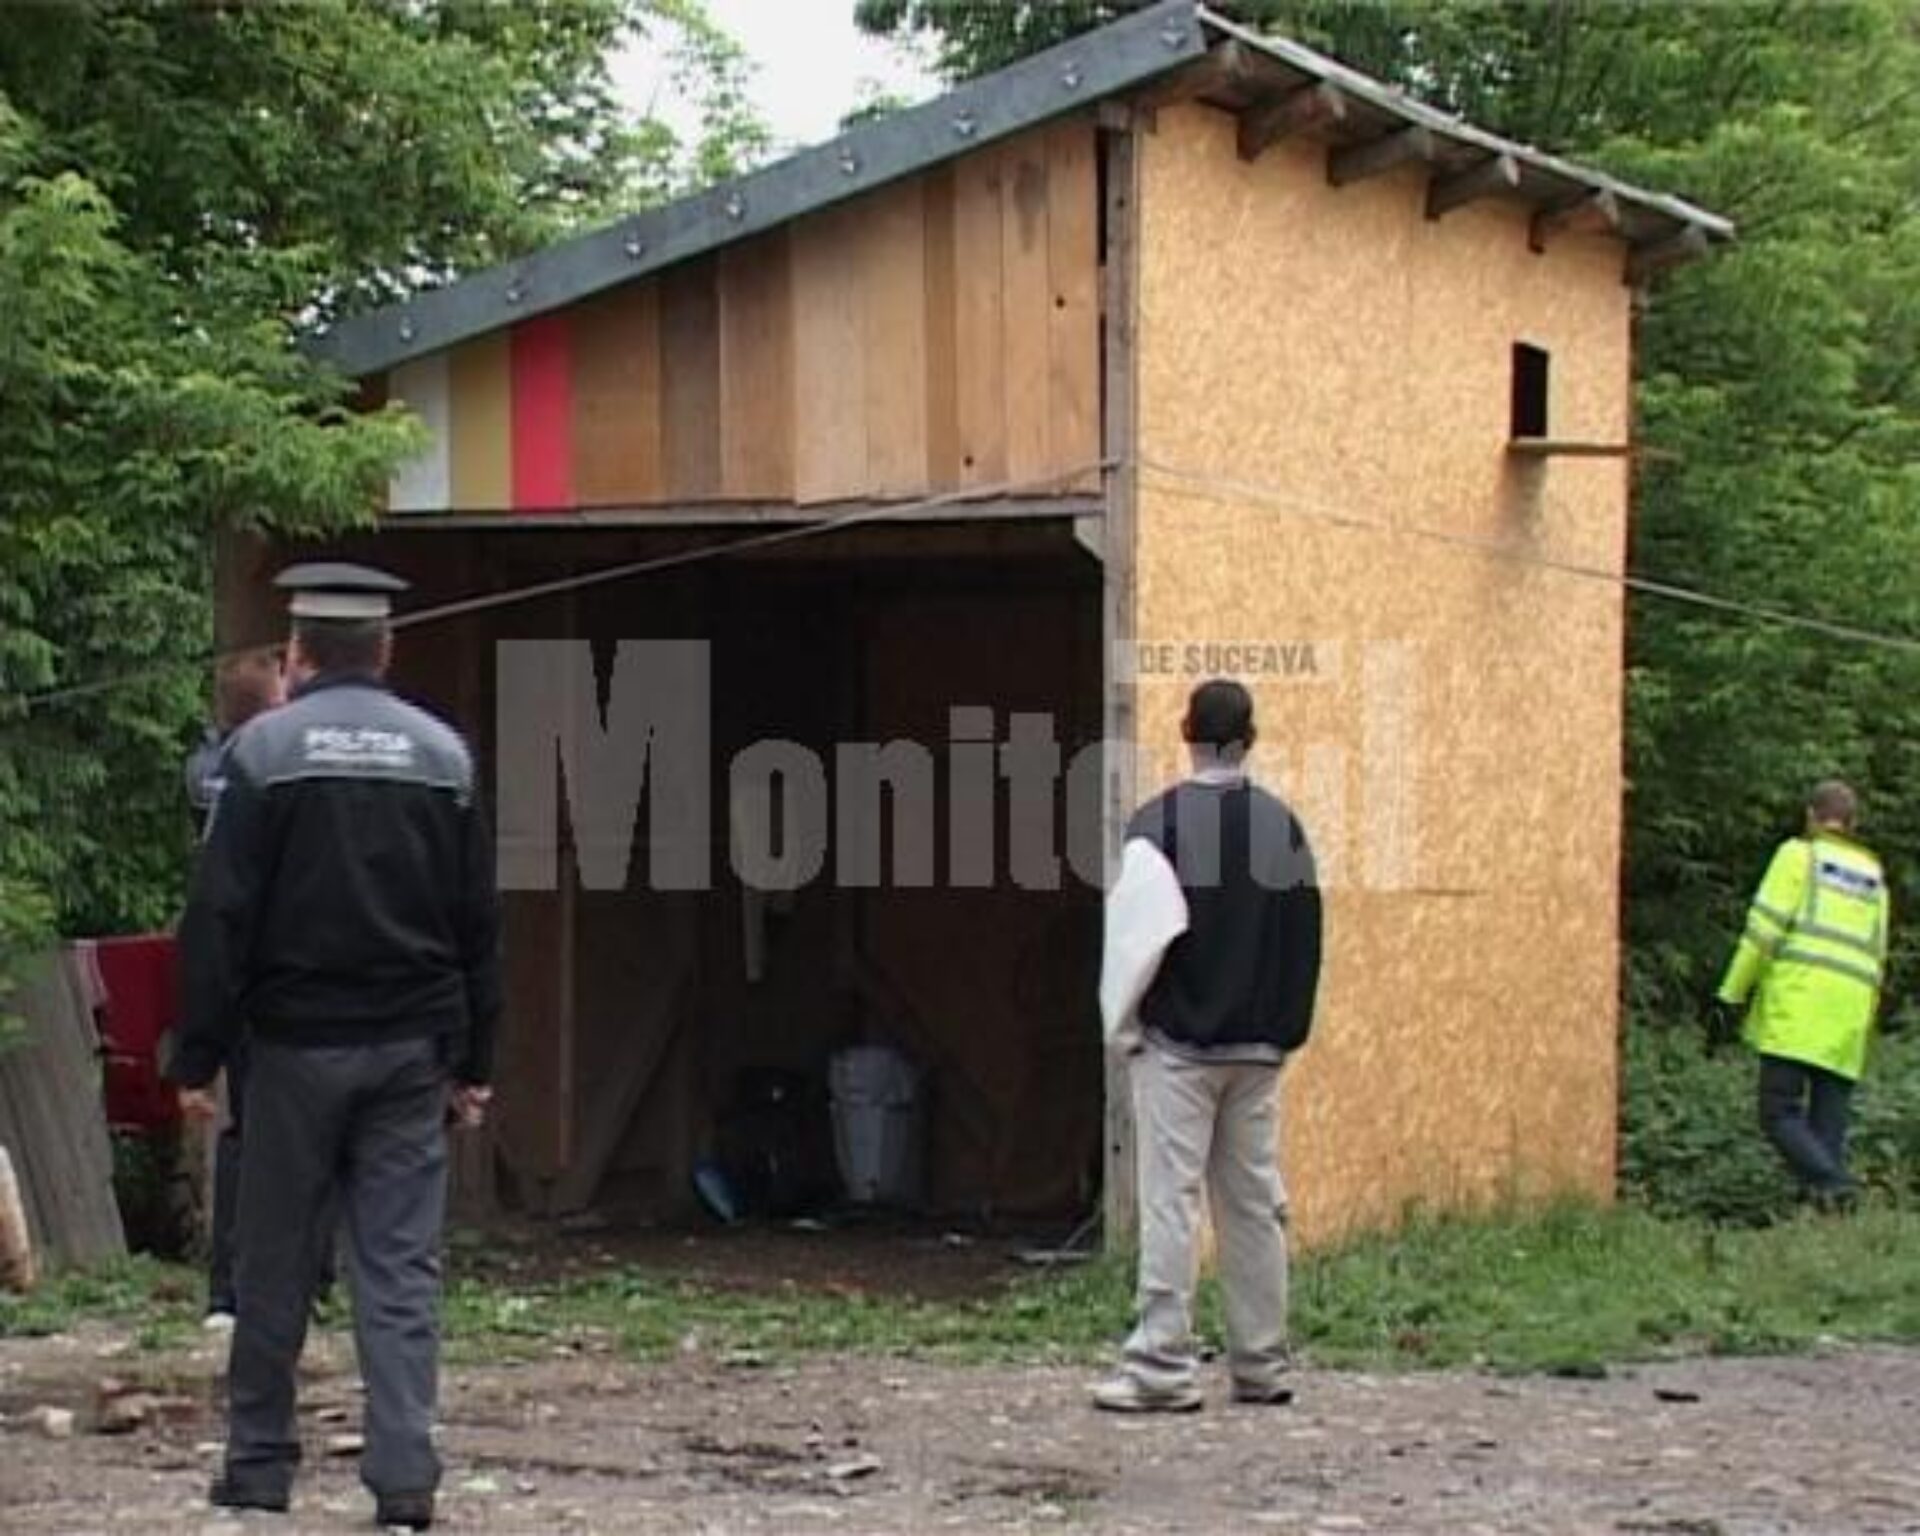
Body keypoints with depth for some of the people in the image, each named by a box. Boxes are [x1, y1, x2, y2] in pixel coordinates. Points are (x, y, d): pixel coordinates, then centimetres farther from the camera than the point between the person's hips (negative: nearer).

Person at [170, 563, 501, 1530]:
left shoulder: (264, 749, -5)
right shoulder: (442, 754, 5)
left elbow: (220, 916, -8)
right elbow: (478, 924, 8)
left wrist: (198, 1055, -3)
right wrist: (472, 1060, 14)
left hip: (295, 1043, -2)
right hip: (411, 1049, 2)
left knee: (275, 1265, 8)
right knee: (402, 1264, 2)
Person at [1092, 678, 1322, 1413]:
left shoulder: (1161, 822, -11)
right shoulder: (1284, 826, 5)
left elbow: (1139, 933, -14)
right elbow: (1305, 938, 8)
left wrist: (1122, 1022, -1)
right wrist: (1285, 1029, 15)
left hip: (1178, 1044, -5)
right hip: (1258, 1049, 5)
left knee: (1170, 1201, -4)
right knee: (1254, 1203, 10)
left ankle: (1162, 1367, -6)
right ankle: (1261, 1367, 14)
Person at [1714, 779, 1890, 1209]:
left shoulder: (1799, 855, 6)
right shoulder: (1873, 877, 22)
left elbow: (1764, 928, -4)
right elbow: (1875, 959, 19)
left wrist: (1732, 993, -3)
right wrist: (1862, 1026, 21)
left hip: (1797, 1002, -5)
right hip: (1848, 1017, 5)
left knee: (1780, 1113, -8)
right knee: (1828, 1125, 4)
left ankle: (1829, 1184, -28)